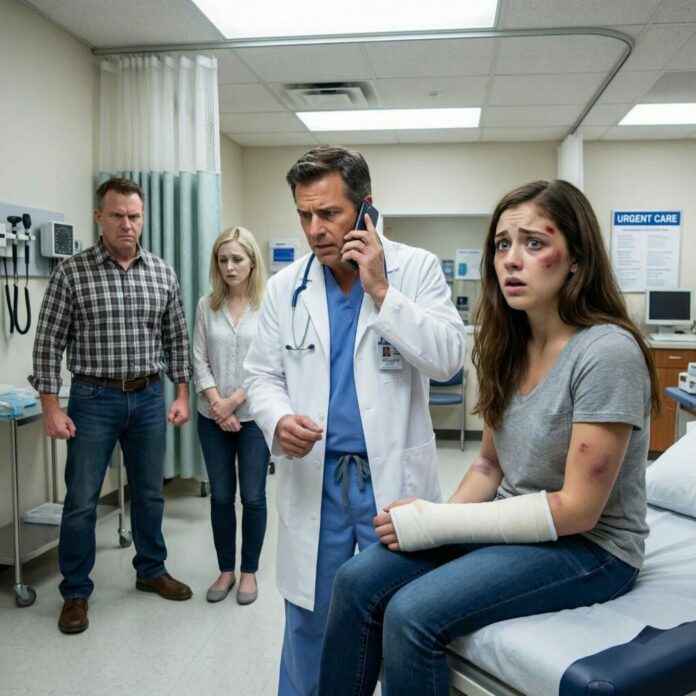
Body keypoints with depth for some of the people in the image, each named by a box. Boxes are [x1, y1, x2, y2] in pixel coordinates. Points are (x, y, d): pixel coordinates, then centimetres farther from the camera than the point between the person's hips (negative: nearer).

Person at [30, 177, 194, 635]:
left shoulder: (163, 274, 3)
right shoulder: (72, 272, -6)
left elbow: (177, 339, 8)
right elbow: (49, 343, -6)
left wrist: (182, 394, 4)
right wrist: (51, 407, -10)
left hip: (149, 397, 3)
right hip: (94, 398, -3)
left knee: (149, 492, 14)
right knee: (81, 500, 5)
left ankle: (152, 570, 34)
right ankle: (76, 592, 22)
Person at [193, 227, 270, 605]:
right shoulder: (206, 305, 3)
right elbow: (199, 360, 1)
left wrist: (234, 401, -13)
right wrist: (217, 406, -9)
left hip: (254, 416, -3)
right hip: (212, 417, 3)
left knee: (253, 497, 5)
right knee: (221, 497, 11)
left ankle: (249, 571, 23)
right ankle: (226, 570, 27)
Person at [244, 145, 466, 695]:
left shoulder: (416, 269, -4)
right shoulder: (286, 287, 3)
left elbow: (449, 357, -14)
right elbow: (263, 375, 6)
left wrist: (381, 291, -17)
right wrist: (278, 421, -14)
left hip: (394, 477, -2)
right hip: (313, 478, 3)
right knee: (309, 623, 16)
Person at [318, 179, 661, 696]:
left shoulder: (607, 352, -21)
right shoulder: (509, 344, 2)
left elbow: (577, 509, -21)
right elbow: (491, 464, 9)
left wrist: (437, 524, -20)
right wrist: (437, 516, -10)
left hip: (588, 547, -6)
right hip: (512, 525, 7)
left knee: (412, 613, -24)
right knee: (358, 582, -11)